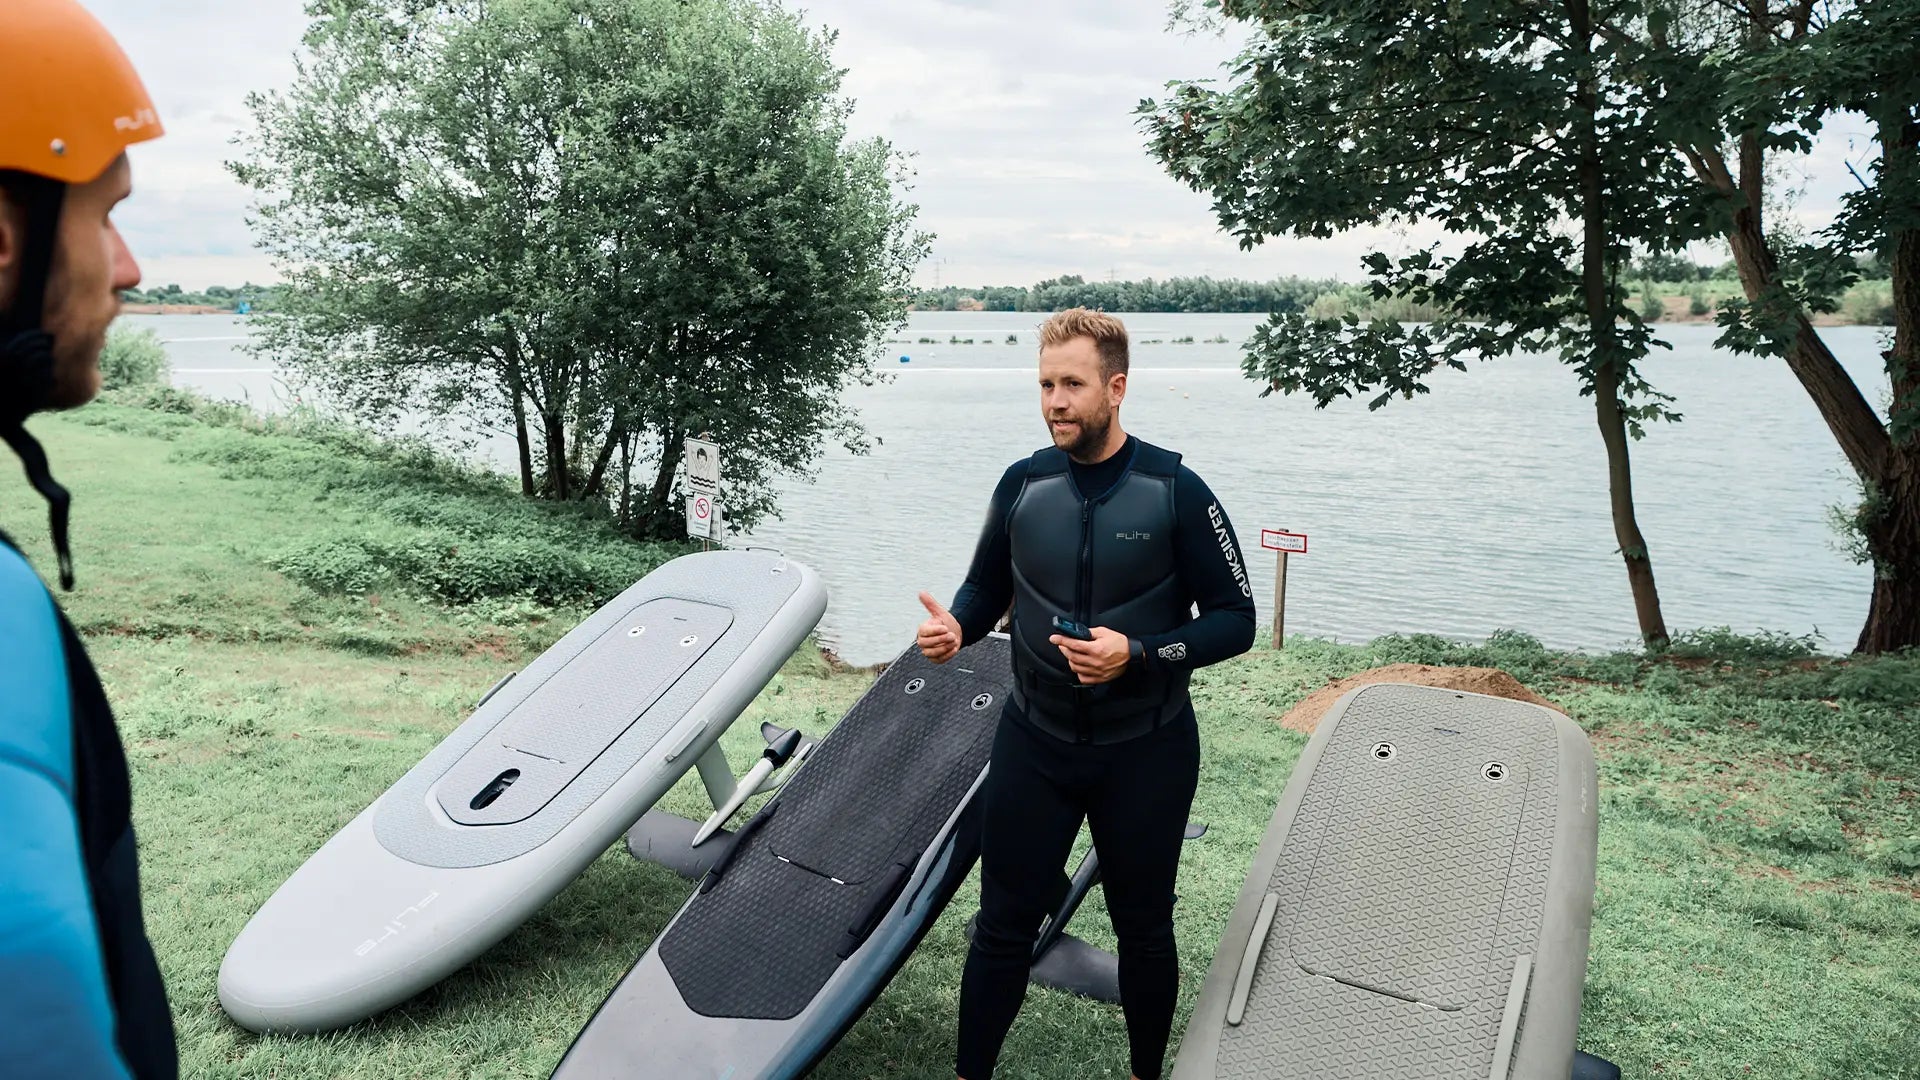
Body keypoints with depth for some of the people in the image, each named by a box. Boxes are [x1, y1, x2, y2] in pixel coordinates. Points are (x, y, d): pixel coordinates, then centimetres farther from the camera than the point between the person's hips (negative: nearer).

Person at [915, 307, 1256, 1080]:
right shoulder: (1023, 484, -5)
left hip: (1146, 751, -2)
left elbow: (1234, 620, -10)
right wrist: (955, 626, -15)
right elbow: (986, 589, 8)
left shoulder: (1175, 491, -14)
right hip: (1034, 742, 2)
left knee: (1143, 928, 17)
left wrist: (1138, 654, -25)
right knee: (1003, 924, 11)